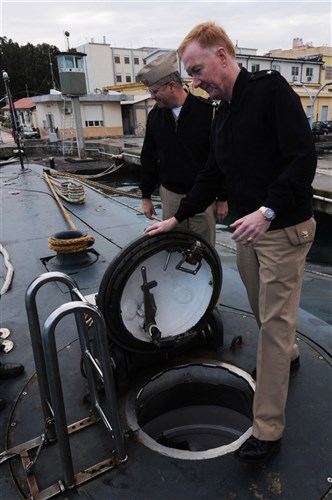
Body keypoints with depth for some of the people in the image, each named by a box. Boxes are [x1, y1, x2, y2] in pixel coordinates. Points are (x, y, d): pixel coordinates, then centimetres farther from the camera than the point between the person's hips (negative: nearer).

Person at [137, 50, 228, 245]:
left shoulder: (208, 111, -9)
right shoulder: (155, 115, 4)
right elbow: (149, 157, 12)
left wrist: (223, 198, -6)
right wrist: (146, 195, 11)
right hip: (170, 195, 4)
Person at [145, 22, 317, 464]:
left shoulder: (271, 90, -11)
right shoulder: (222, 117, 13)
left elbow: (303, 157, -20)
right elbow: (212, 177, 17)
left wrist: (268, 210, -29)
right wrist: (176, 219, 15)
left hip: (283, 229, -7)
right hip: (247, 230, 8)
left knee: (274, 323, -2)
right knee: (263, 311, 20)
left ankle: (268, 430, 12)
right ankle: (287, 355, 50)